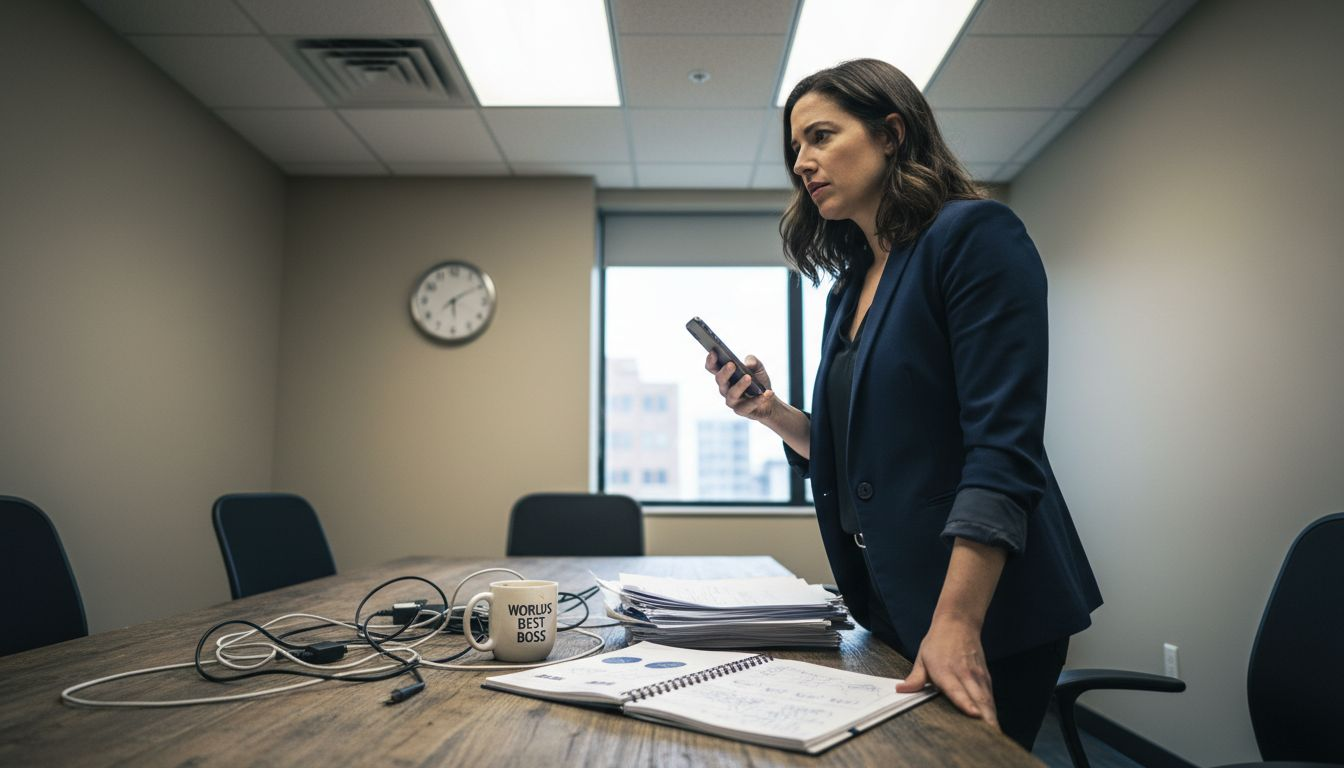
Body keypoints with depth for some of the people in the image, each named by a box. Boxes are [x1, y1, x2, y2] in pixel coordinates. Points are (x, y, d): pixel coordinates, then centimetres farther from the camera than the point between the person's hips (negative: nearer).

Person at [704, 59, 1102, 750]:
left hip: (983, 611, -7)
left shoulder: (973, 235, -11)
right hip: (890, 608, 8)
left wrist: (956, 623, -26)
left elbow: (1003, 446, -20)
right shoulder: (849, 290, 12)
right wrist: (772, 414, 0)